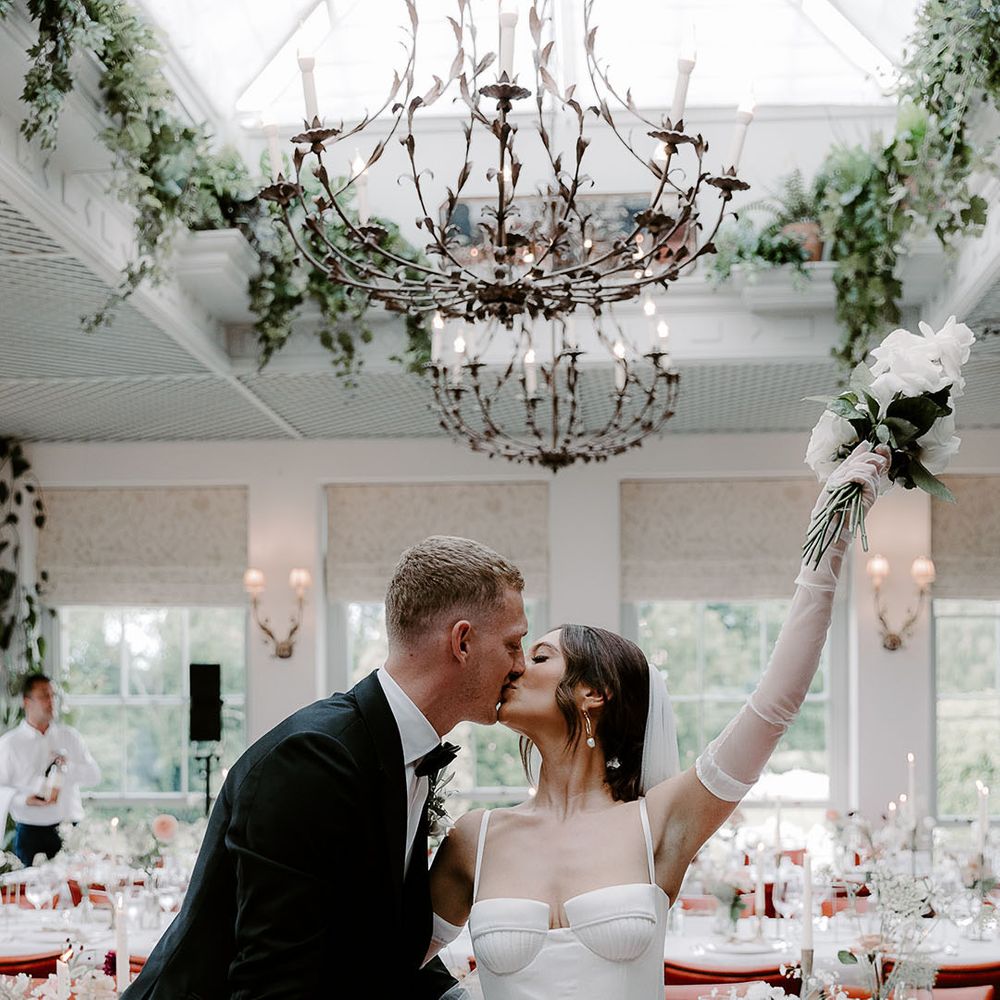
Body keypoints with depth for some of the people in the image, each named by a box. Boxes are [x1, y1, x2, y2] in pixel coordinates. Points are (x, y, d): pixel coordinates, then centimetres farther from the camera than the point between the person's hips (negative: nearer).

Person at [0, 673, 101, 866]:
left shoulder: (70, 736, 12)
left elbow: (94, 775, 7)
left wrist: (68, 767, -11)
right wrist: (25, 799, -18)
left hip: (70, 830, 2)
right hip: (30, 834, -2)